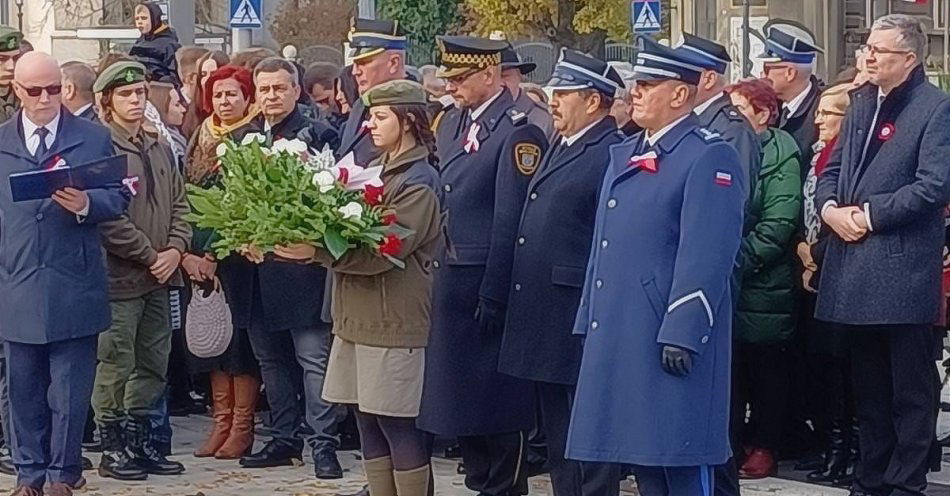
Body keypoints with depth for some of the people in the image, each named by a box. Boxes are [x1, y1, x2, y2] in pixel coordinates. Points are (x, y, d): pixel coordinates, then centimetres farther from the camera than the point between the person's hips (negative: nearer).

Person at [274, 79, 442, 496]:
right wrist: (309, 245, -7)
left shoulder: (419, 181, -11)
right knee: (369, 424, 11)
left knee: (399, 425, -4)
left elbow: (384, 251, -20)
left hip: (394, 321, -8)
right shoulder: (374, 171, 14)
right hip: (359, 319, 8)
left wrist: (316, 252, -25)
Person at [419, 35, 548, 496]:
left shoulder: (518, 133, -14)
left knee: (499, 397, 2)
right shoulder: (451, 123, 12)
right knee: (460, 391, 14)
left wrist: (493, 297, -18)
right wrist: (440, 275, 10)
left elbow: (511, 224, -16)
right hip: (450, 280, 8)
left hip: (491, 285, -8)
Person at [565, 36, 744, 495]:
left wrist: (681, 334, -23)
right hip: (618, 335, 9)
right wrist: (589, 321, 18)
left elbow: (707, 255, -18)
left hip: (671, 337, -9)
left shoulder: (709, 156, -10)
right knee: (643, 456, 13)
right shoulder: (624, 154, 17)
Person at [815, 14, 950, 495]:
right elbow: (833, 169, 17)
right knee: (868, 385, 14)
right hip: (856, 267, 7)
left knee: (909, 387, 1)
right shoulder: (862, 103, 15)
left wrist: (869, 214, -14)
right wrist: (830, 208, -3)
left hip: (903, 269, -7)